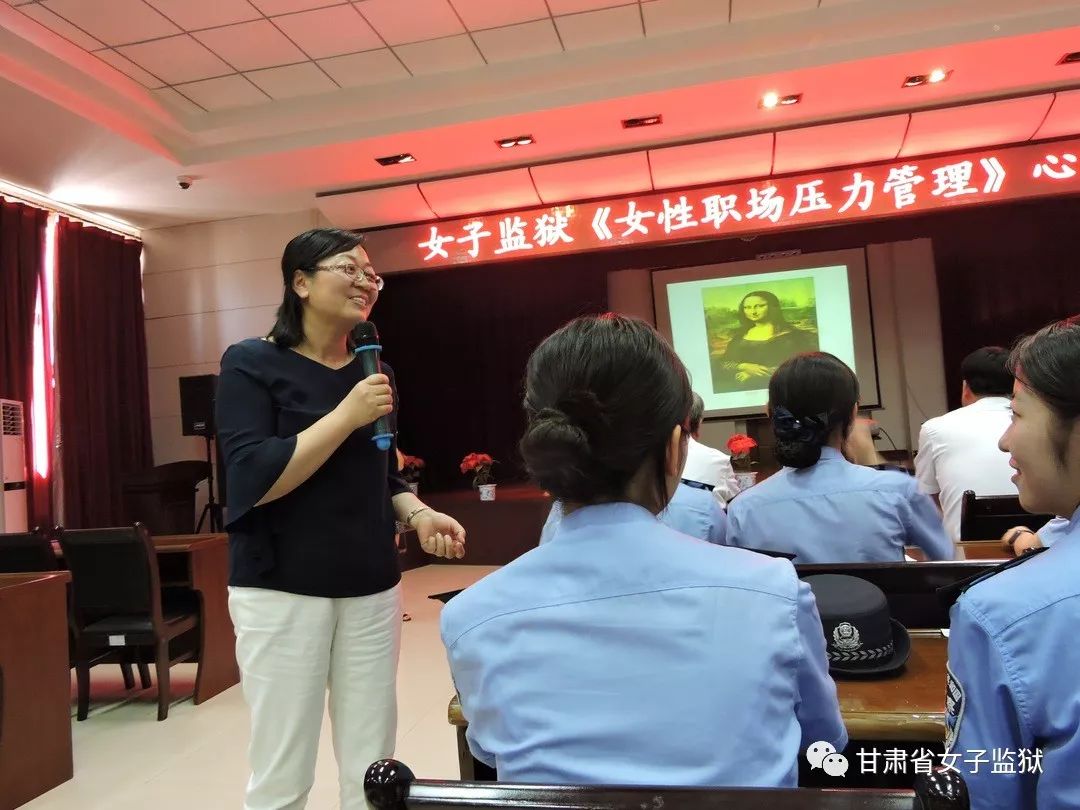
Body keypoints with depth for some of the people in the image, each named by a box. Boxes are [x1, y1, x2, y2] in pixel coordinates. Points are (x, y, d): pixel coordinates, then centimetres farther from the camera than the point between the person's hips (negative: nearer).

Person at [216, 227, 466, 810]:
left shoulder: (374, 372, 10)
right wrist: (347, 415, -20)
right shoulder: (252, 363, -5)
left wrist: (419, 515, -2)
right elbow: (254, 482, -17)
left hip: (372, 588, 5)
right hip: (281, 590, -4)